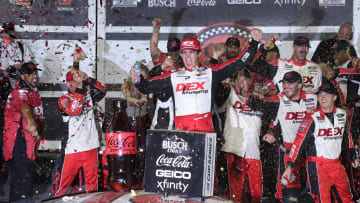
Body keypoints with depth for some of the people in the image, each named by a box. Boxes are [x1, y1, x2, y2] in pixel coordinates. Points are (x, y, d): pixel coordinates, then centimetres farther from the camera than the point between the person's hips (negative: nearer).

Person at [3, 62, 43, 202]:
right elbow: (24, 106, -39)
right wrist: (31, 122, -58)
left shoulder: (33, 91, 16)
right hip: (19, 142, -10)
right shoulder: (21, 91, -16)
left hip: (28, 142, 10)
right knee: (22, 179, -13)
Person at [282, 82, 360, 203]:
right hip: (317, 165, -5)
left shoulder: (342, 115, 7)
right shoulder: (312, 118, -10)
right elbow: (299, 142, -13)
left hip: (336, 164, 5)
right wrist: (290, 166, -18)